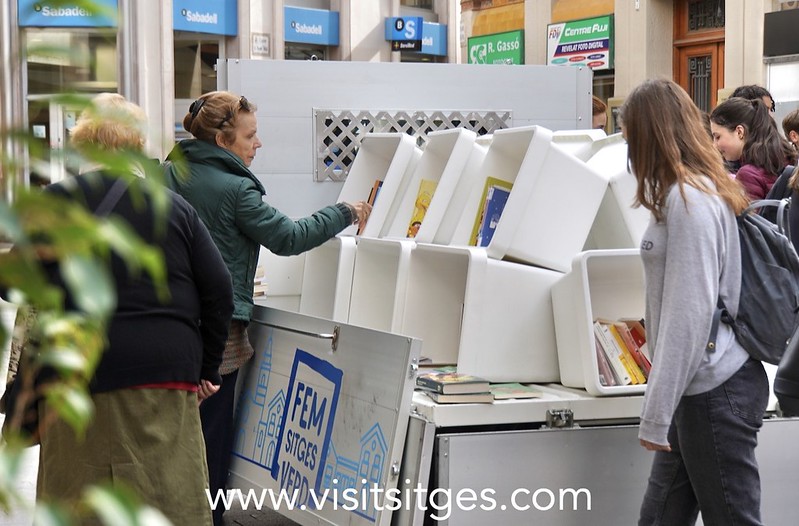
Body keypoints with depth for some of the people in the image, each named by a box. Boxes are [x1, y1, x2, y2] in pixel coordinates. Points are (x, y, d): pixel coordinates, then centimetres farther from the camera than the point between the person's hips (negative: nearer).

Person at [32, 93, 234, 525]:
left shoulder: (54, 203, 0)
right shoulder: (174, 207, 6)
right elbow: (219, 291, 4)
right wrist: (207, 370, 13)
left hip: (82, 375, -1)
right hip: (170, 378, 2)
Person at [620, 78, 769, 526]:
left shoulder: (689, 200, -16)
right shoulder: (705, 188, 14)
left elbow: (689, 314, -21)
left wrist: (657, 414, -20)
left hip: (716, 391, -10)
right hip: (704, 387, 10)